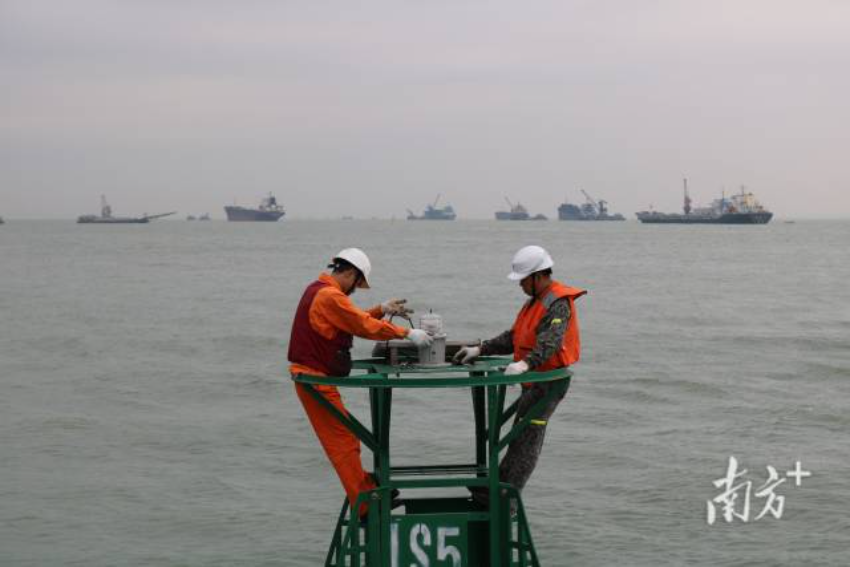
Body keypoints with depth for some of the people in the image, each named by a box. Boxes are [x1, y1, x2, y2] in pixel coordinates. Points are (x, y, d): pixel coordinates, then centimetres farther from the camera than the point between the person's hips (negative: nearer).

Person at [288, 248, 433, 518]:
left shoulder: (319, 290, 14)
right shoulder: (330, 296, -18)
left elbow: (354, 320, 18)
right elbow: (364, 326, -19)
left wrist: (381, 310, 8)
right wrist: (407, 333, -13)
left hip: (312, 375, 10)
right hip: (316, 378, -10)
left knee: (346, 437, 17)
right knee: (343, 442, -5)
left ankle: (366, 491, 26)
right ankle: (365, 509, 0)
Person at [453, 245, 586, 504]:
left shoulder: (558, 304, -16)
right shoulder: (537, 300, 18)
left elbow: (550, 341, -32)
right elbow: (513, 337, 21)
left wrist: (525, 363, -46)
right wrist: (480, 350, 13)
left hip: (548, 382, -10)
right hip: (534, 381, 10)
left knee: (525, 439, -10)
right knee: (521, 437, 14)